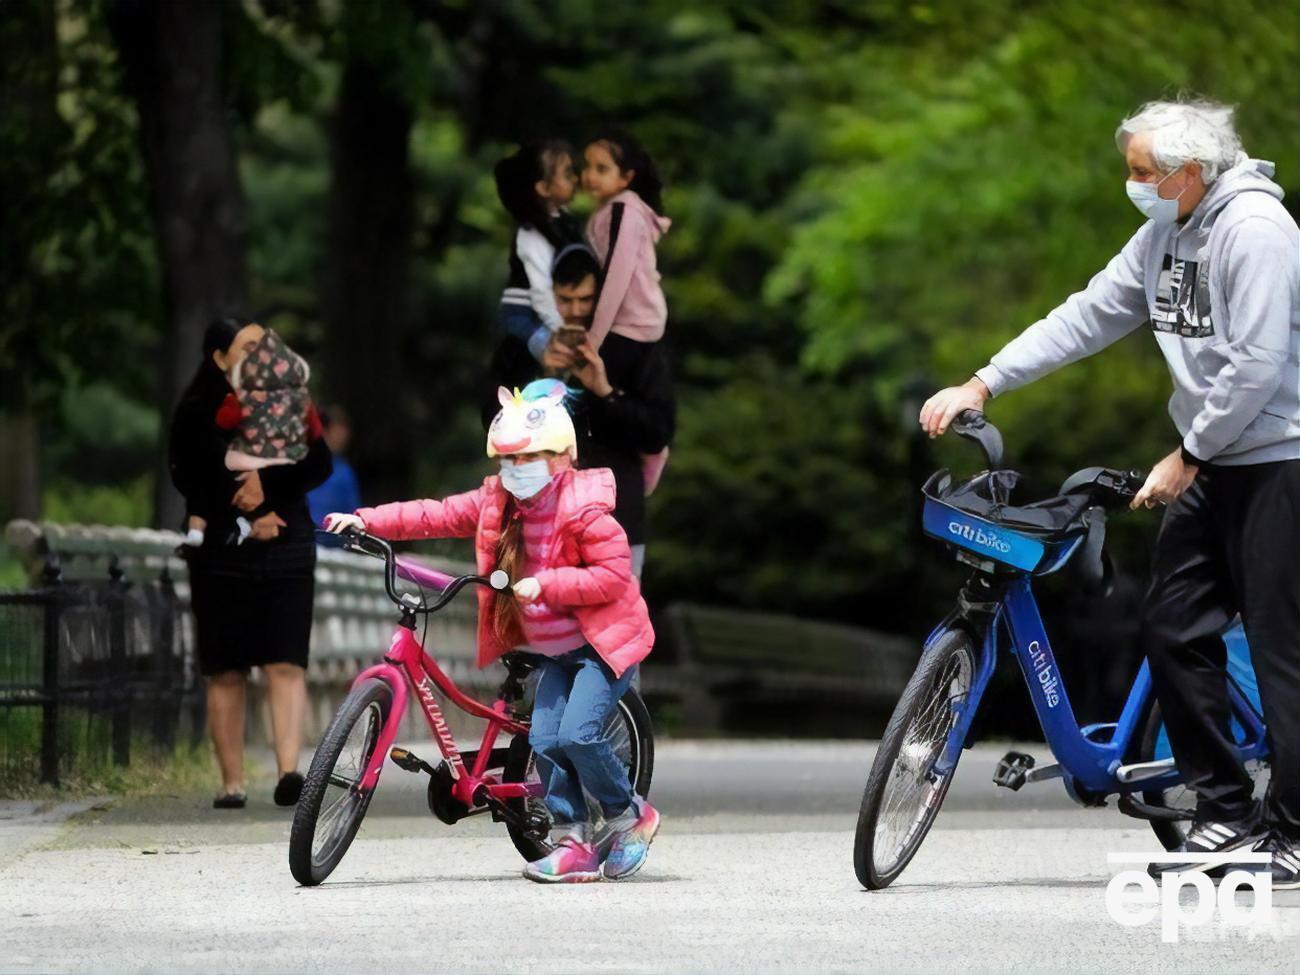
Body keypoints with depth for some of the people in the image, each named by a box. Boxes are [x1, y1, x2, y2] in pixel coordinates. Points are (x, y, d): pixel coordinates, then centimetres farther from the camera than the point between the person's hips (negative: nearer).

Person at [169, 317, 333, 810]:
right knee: (226, 671, 0)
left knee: (286, 663, -12)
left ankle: (289, 770, -22)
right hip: (221, 552, -1)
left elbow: (319, 464, 1)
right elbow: (190, 481, -5)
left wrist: (269, 481, -14)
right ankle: (231, 782, 3)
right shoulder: (197, 413, 3)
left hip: (286, 548, 1)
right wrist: (250, 516, -9)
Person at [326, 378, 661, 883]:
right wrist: (367, 520, -10)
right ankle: (574, 845, 0)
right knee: (545, 739, -5)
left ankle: (630, 816, 3)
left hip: (605, 641, -7)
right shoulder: (495, 504, 2)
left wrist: (545, 584, -28)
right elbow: (436, 515, 0)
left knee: (577, 733, -19)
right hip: (553, 649, 7)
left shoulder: (584, 509, -19)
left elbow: (614, 573, -22)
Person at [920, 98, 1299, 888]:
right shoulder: (1165, 235, 11)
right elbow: (1089, 318, 12)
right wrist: (981, 386, 6)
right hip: (1212, 465, 9)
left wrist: (1187, 459, -16)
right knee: (1173, 628, 6)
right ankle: (1226, 810, 13)